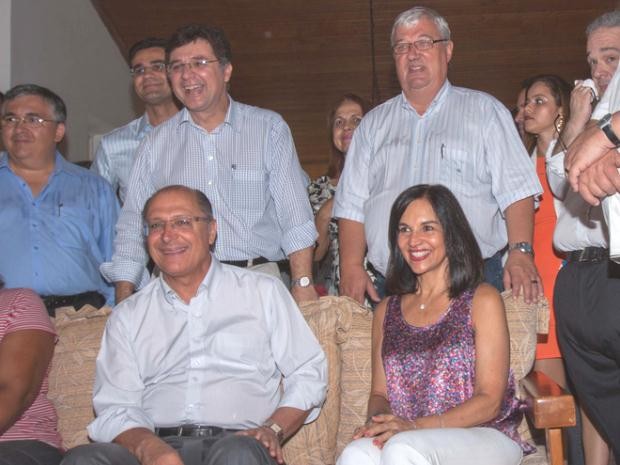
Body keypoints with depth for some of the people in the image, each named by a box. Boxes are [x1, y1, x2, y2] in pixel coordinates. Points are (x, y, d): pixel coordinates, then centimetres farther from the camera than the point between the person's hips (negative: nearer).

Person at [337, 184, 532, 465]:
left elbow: (490, 401, -3)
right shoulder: (387, 311, 18)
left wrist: (415, 426, -16)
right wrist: (377, 421, -7)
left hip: (484, 437, -3)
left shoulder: (482, 300, 3)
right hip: (404, 437, 3)